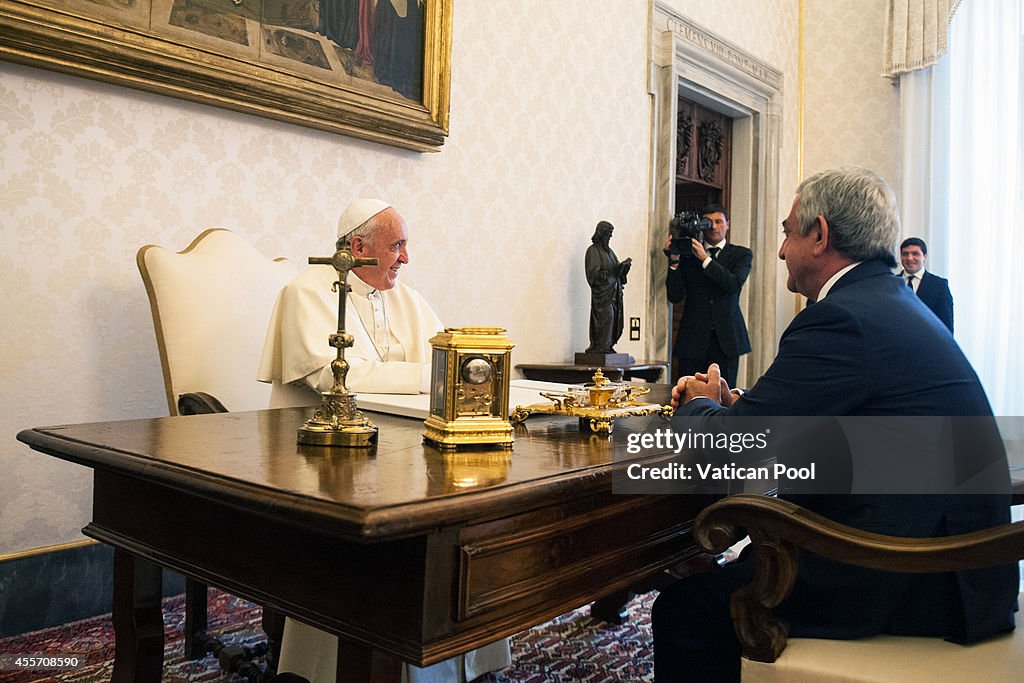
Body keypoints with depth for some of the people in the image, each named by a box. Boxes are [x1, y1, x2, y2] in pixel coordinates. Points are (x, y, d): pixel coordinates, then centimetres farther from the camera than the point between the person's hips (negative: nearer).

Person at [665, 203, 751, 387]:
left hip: (726, 338, 0)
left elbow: (735, 284, -10)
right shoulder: (687, 255, 8)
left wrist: (706, 259, -14)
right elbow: (675, 296, 1)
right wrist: (674, 261, -9)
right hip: (693, 339, 0)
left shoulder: (741, 254, 9)